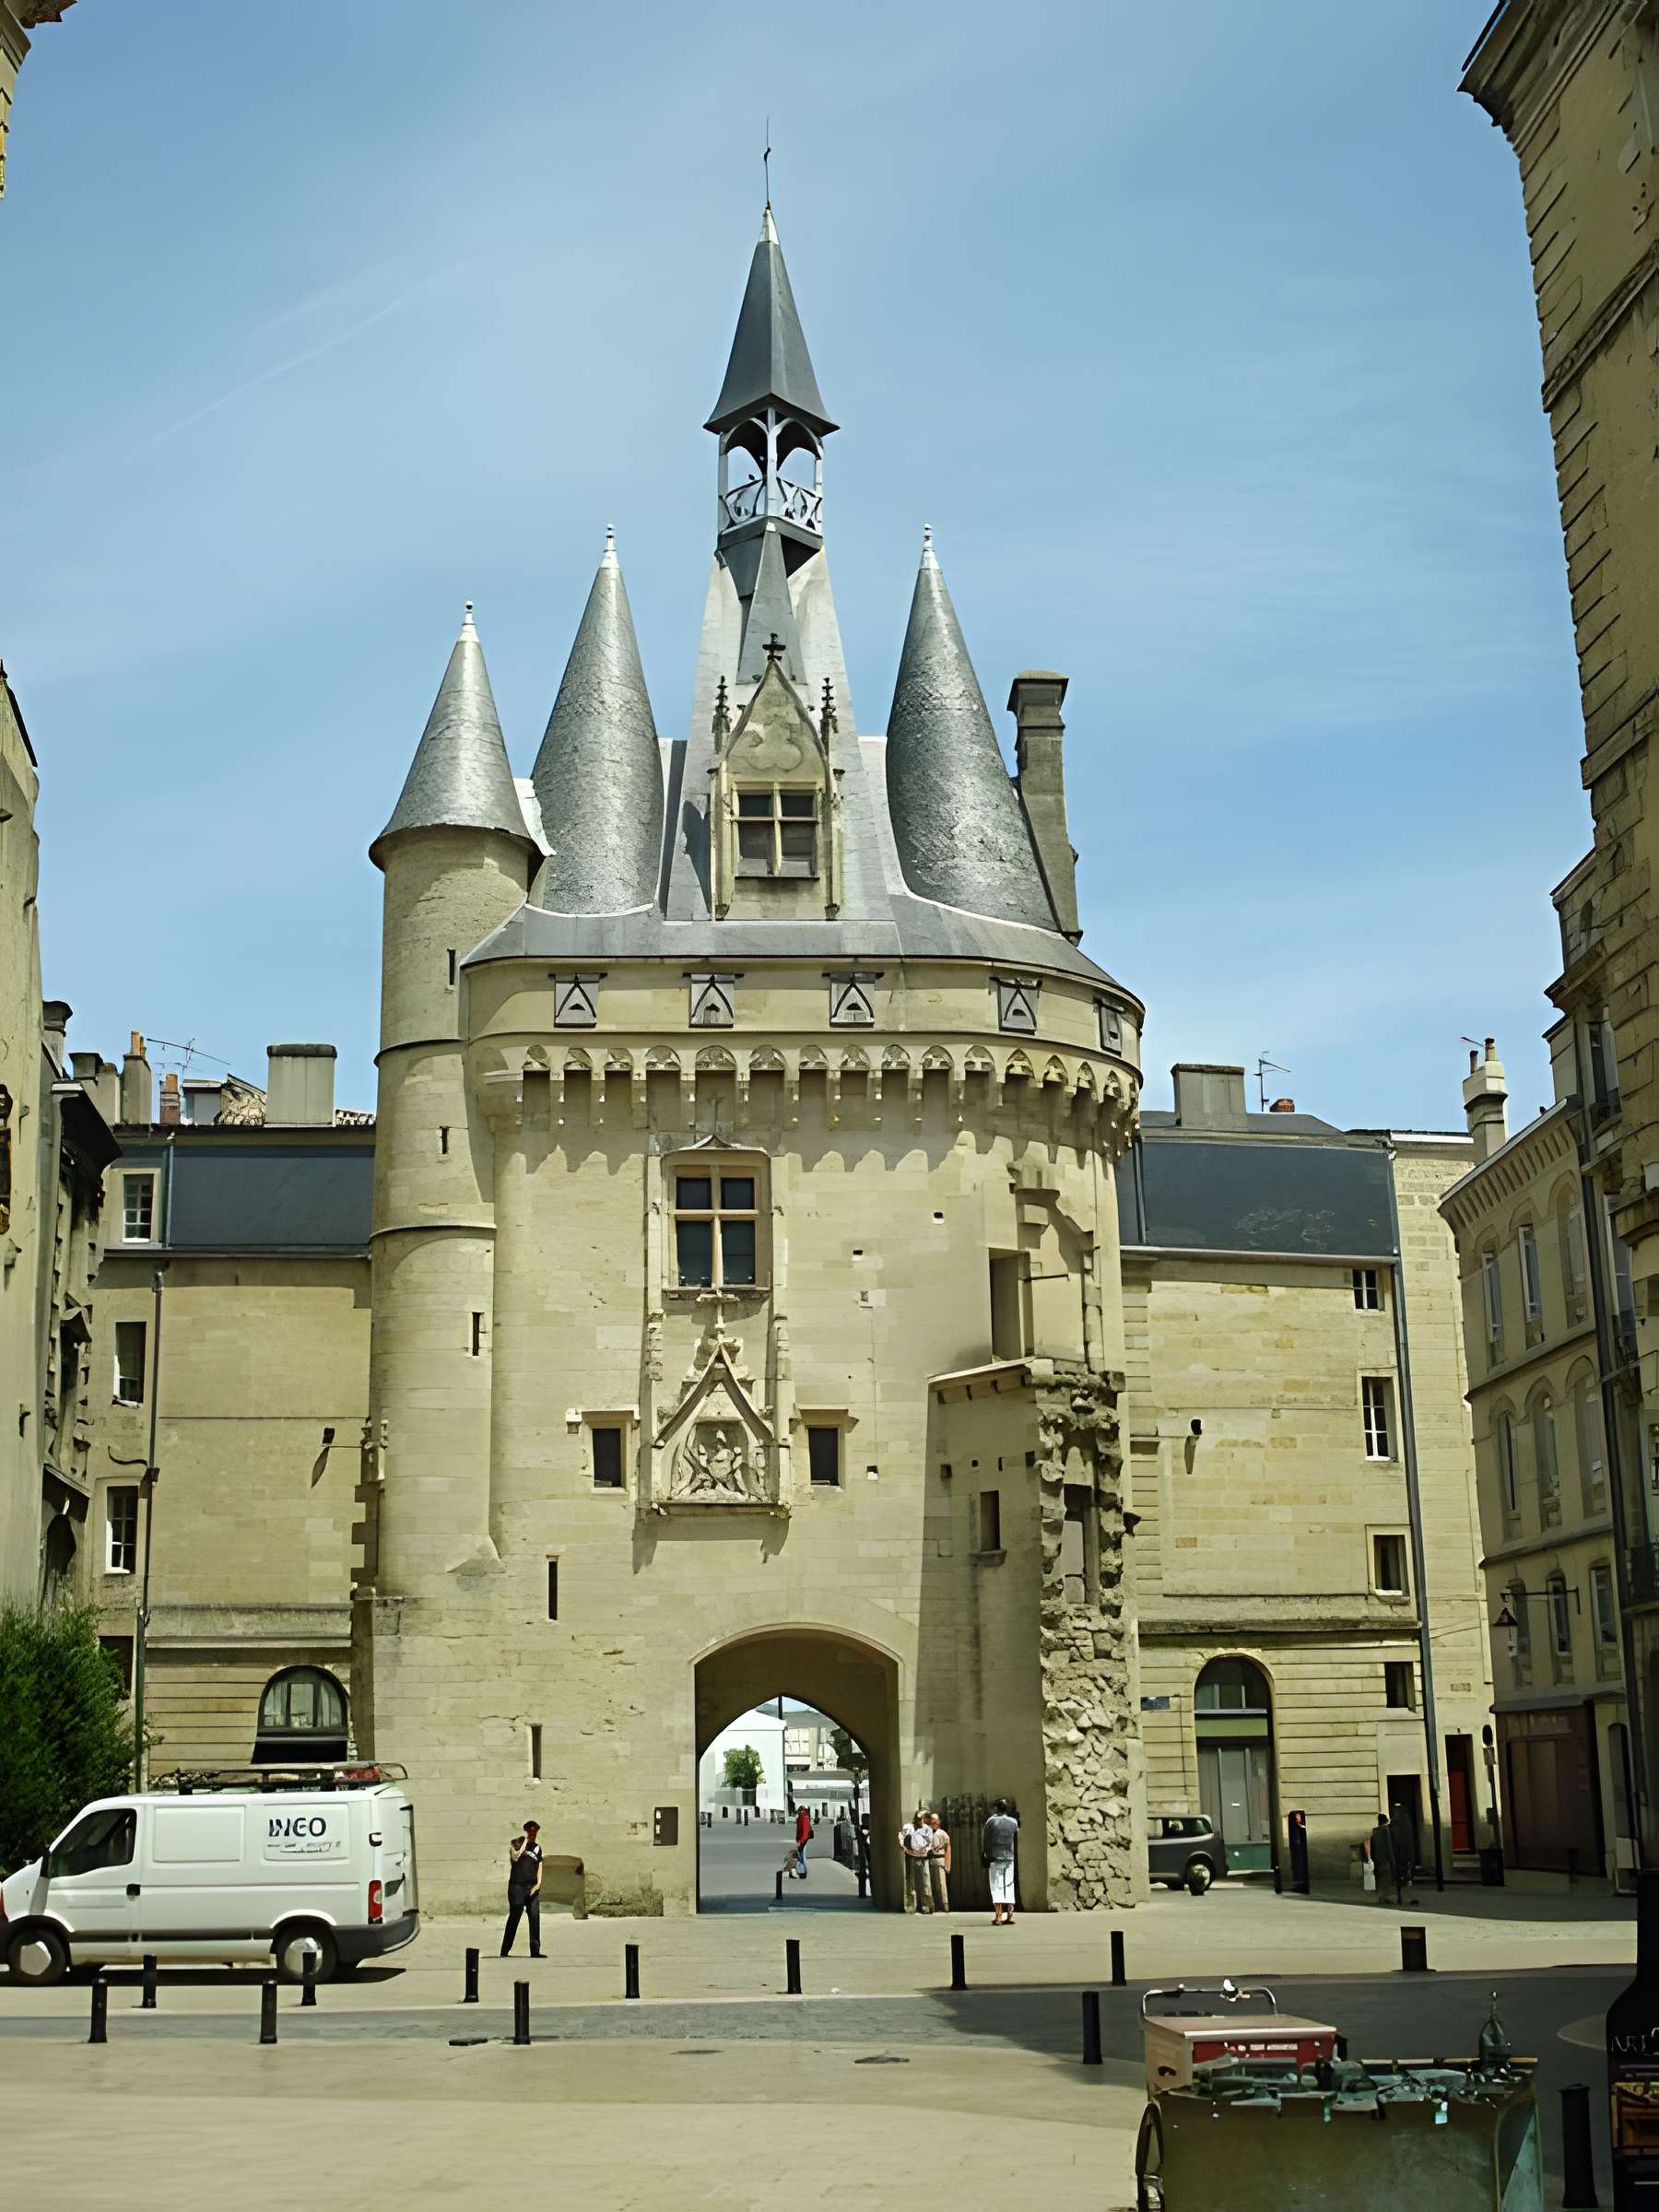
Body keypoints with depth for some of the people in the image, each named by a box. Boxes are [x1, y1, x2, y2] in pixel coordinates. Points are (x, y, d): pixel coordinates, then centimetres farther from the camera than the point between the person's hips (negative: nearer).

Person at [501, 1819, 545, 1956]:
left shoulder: (537, 1848, 16)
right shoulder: (516, 1843, 4)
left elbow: (539, 1866, 16)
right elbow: (515, 1857, -14)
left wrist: (539, 1883, 2)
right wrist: (525, 1841, -10)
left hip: (532, 1888, 4)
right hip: (517, 1886, -4)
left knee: (535, 1918, -1)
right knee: (514, 1917, -7)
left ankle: (535, 1951, 2)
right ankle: (504, 1951, -3)